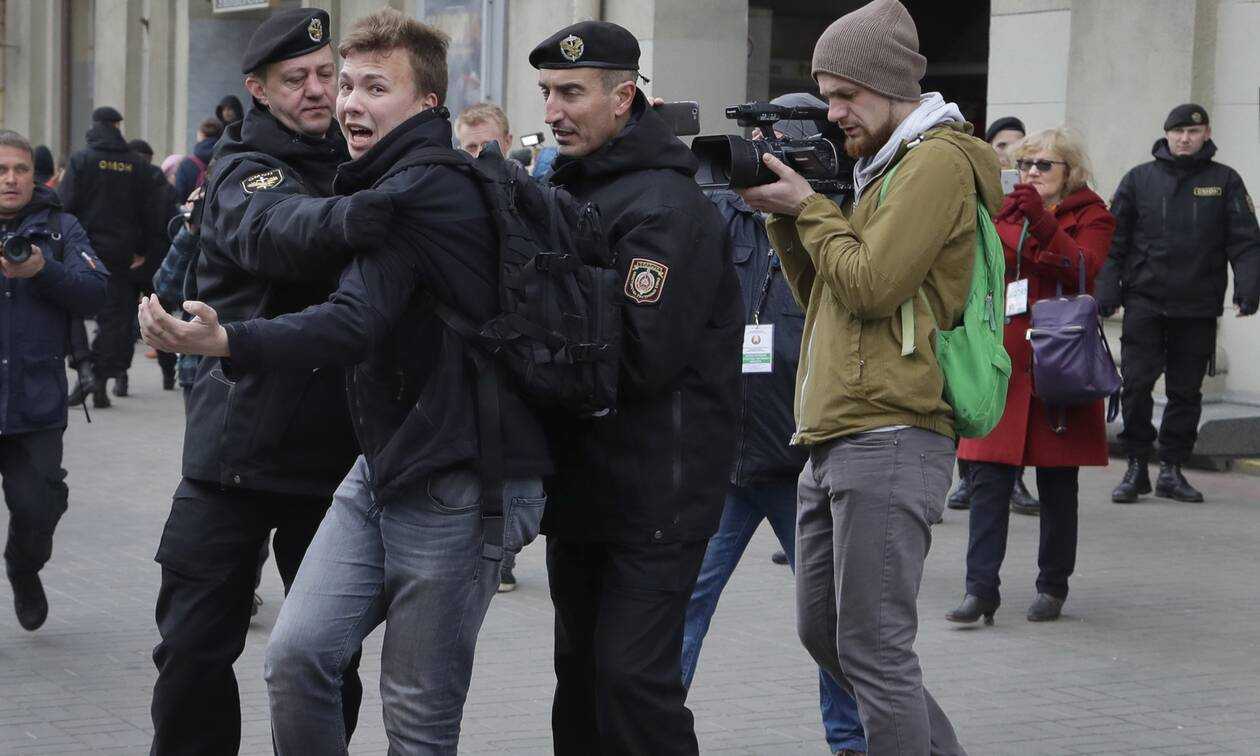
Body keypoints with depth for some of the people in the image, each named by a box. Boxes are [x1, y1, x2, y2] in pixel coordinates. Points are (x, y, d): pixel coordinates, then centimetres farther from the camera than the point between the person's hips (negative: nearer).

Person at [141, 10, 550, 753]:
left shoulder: (422, 186, -16)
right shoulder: (385, 184, 15)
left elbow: (354, 323, -25)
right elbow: (278, 221, 10)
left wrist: (229, 341, -31)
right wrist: (338, 218, -5)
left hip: (461, 485, -8)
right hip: (384, 468, 8)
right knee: (296, 656, -2)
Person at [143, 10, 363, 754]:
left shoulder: (359, 160, 7)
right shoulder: (245, 169, -6)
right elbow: (279, 238, -29)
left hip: (335, 457, 3)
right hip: (234, 451, -3)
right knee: (194, 647, 3)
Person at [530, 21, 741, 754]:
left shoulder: (666, 206, -16)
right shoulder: (572, 191, 14)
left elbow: (641, 357, -22)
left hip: (655, 495, -9)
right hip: (584, 487, 9)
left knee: (631, 678, -10)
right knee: (581, 669, 15)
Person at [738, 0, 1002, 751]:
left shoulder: (938, 160, -9)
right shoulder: (880, 168, 21)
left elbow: (870, 285, -17)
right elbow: (824, 298, 22)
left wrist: (806, 205, -5)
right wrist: (786, 216, 9)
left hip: (890, 440, -10)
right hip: (833, 440, 10)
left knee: (874, 648, -8)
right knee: (823, 631, 15)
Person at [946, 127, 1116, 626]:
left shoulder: (1090, 215, 2)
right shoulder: (1004, 213, 15)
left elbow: (1084, 267, -18)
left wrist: (1041, 222, -29)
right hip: (1003, 360, 3)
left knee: (1057, 482, 6)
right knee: (988, 478, -7)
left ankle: (1053, 586, 18)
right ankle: (980, 589, -9)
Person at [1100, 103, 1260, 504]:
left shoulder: (1225, 181, 7)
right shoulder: (1139, 179, 7)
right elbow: (1115, 240, 6)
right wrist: (1107, 290, -4)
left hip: (1198, 306, 1)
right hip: (1144, 301, 0)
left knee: (1186, 391, 6)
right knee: (1136, 385, -5)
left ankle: (1171, 470, 15)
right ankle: (1136, 466, 6)